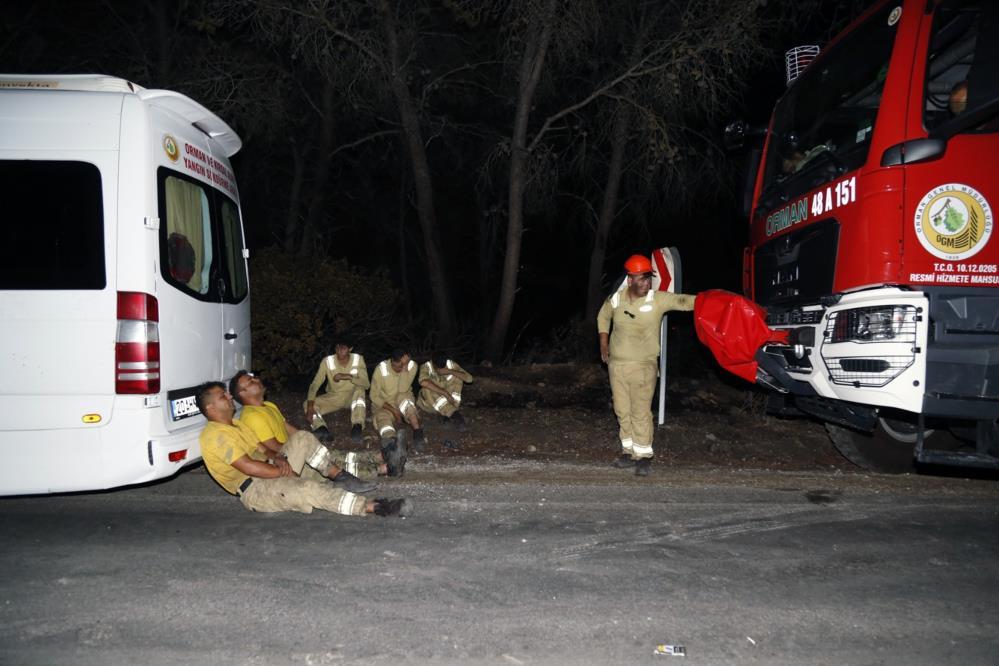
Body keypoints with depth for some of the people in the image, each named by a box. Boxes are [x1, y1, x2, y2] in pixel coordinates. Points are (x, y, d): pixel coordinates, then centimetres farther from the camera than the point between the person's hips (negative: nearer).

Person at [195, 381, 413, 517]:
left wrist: (277, 458, -5)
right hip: (254, 490, -10)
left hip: (269, 473, 10)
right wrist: (285, 471, -14)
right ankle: (374, 507, -42)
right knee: (309, 488, -33)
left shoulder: (236, 424, 20)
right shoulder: (216, 434, -13)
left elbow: (259, 450, 19)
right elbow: (249, 468, -21)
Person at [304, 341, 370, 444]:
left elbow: (366, 384, -17)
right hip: (333, 397, 2)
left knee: (359, 389, -36)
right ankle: (321, 429, -43)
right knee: (306, 404, -19)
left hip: (352, 396, -2)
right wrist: (310, 405, -33)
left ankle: (357, 426, -50)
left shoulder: (358, 359, -14)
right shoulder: (327, 361, -15)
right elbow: (315, 384, -18)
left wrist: (348, 377, -32)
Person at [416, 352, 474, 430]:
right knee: (427, 388, -35)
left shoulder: (450, 365, -11)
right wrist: (445, 393, -46)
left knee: (457, 376, -18)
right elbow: (423, 382, -43)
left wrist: (450, 371, -33)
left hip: (445, 401, 2)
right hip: (428, 403, -2)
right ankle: (454, 414, -37)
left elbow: (469, 378, -20)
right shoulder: (426, 367, -19)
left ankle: (448, 414, -23)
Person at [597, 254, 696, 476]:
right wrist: (603, 344, 13)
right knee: (622, 411, 12)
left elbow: (683, 301, -24)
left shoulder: (658, 299, -12)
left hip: (643, 366, -4)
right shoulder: (616, 299, -1)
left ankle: (644, 455, 7)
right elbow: (603, 316, 18)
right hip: (616, 364, 4)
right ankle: (629, 451, 25)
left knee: (641, 412, -6)